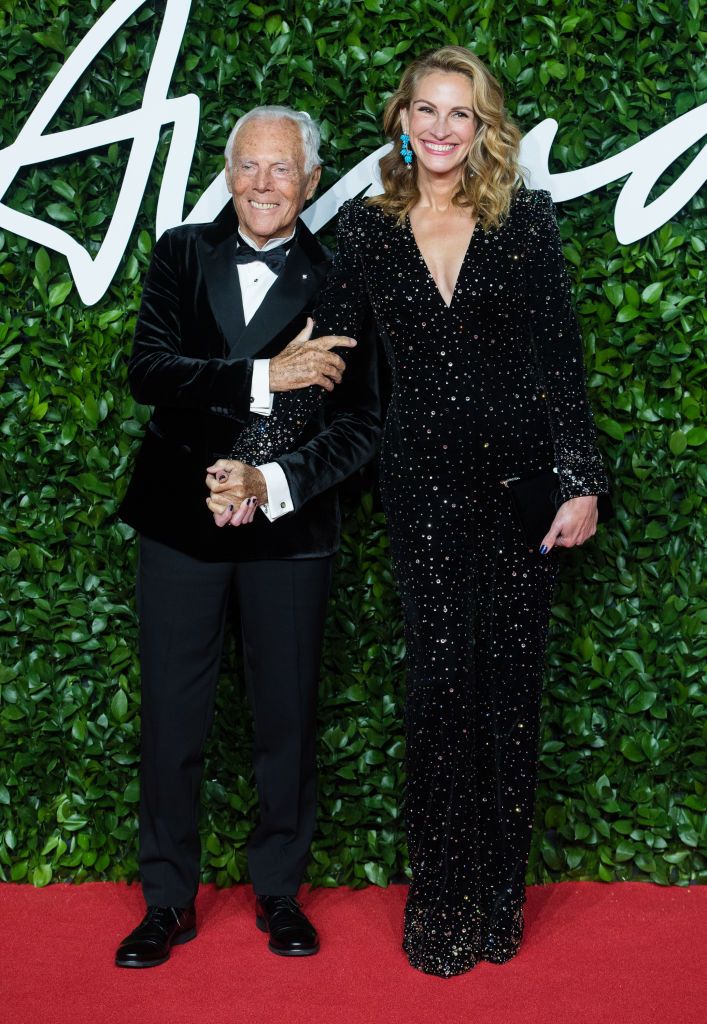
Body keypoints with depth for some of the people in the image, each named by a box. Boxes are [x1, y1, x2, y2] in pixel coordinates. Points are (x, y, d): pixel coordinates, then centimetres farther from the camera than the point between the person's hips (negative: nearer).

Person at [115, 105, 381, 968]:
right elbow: (148, 372, -12)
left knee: (286, 719, 11)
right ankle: (168, 902, 25)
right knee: (171, 719, 8)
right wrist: (266, 376, -22)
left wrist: (274, 483, -20)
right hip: (181, 518, 1)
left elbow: (359, 424, -6)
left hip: (290, 529, -1)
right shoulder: (181, 255, 2)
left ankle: (279, 892, 30)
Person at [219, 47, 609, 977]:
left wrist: (581, 479, -5)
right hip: (424, 480, 1)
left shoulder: (526, 220, 2)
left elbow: (560, 356, 0)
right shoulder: (368, 229, 5)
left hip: (521, 474, 0)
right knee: (441, 676, -1)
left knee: (509, 679, 4)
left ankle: (500, 898, 17)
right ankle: (442, 900, 13)